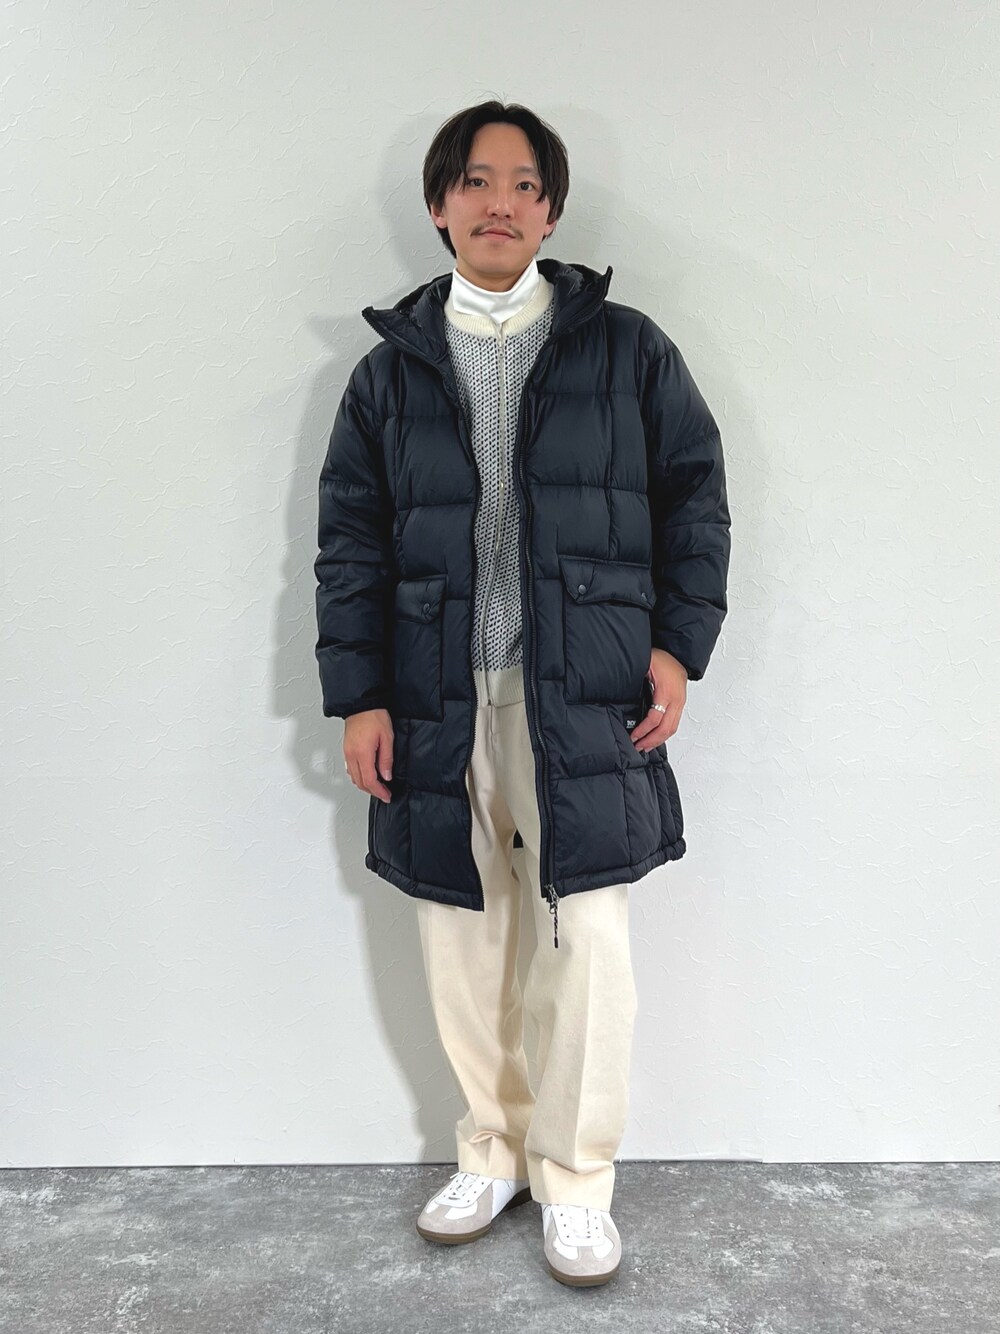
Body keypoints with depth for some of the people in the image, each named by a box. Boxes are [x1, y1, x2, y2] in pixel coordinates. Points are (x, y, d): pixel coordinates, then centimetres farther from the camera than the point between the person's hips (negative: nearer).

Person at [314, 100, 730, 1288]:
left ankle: (576, 1179, 20)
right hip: (437, 703, 2)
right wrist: (356, 695, 1)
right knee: (462, 946, 11)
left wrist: (679, 644, -1)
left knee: (590, 942, -1)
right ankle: (492, 1153, 32)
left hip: (586, 698, -2)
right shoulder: (390, 367, 9)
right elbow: (349, 538, 7)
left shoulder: (625, 347, 4)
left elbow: (695, 493, 7)